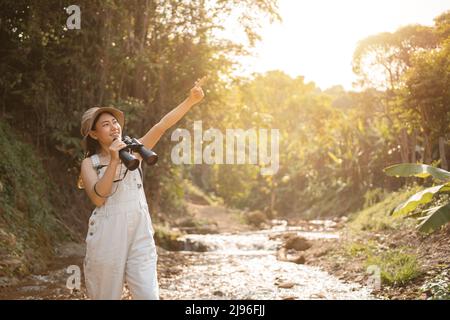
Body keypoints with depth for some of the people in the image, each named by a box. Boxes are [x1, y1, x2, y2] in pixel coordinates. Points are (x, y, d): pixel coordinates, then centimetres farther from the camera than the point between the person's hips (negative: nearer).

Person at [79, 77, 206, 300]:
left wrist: (191, 100, -13)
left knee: (148, 295, -5)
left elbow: (162, 125, -3)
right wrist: (114, 161, -18)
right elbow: (98, 198, -14)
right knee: (106, 296, 7)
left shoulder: (133, 150, 8)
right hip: (107, 237, -2)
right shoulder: (89, 163, 3)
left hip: (139, 234, 2)